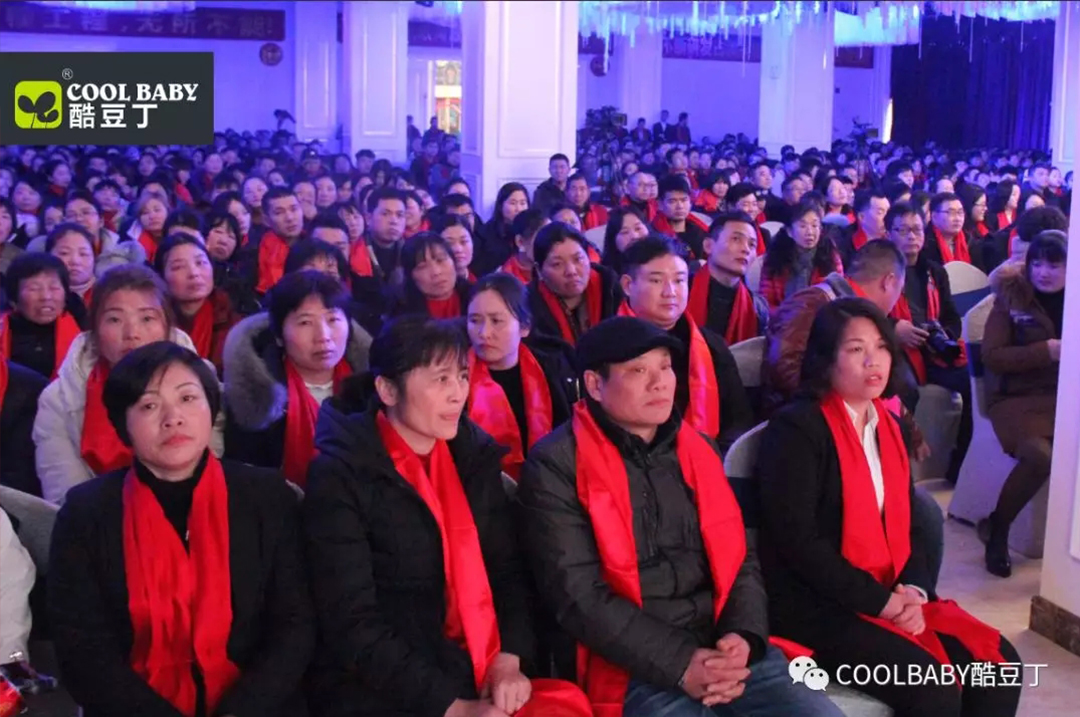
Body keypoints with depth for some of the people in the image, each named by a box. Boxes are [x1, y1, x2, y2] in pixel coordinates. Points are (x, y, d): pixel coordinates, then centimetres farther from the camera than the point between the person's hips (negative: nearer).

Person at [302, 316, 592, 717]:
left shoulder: (474, 454, 7)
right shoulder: (341, 475, -8)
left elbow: (508, 570, 9)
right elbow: (352, 624, -12)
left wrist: (509, 659, -8)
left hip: (482, 679, 5)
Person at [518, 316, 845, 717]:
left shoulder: (697, 450, 14)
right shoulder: (556, 466, -4)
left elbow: (740, 557, 15)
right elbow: (577, 593, -10)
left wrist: (743, 637, -5)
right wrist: (679, 664, -17)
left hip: (725, 651, 5)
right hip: (635, 668, -5)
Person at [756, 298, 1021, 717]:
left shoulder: (887, 426, 14)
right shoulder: (796, 428, -12)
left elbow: (907, 524, 14)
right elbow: (798, 541, -18)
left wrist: (913, 589, -5)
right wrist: (880, 601, -16)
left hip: (894, 598, 8)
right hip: (817, 606, -8)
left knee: (997, 665, -7)